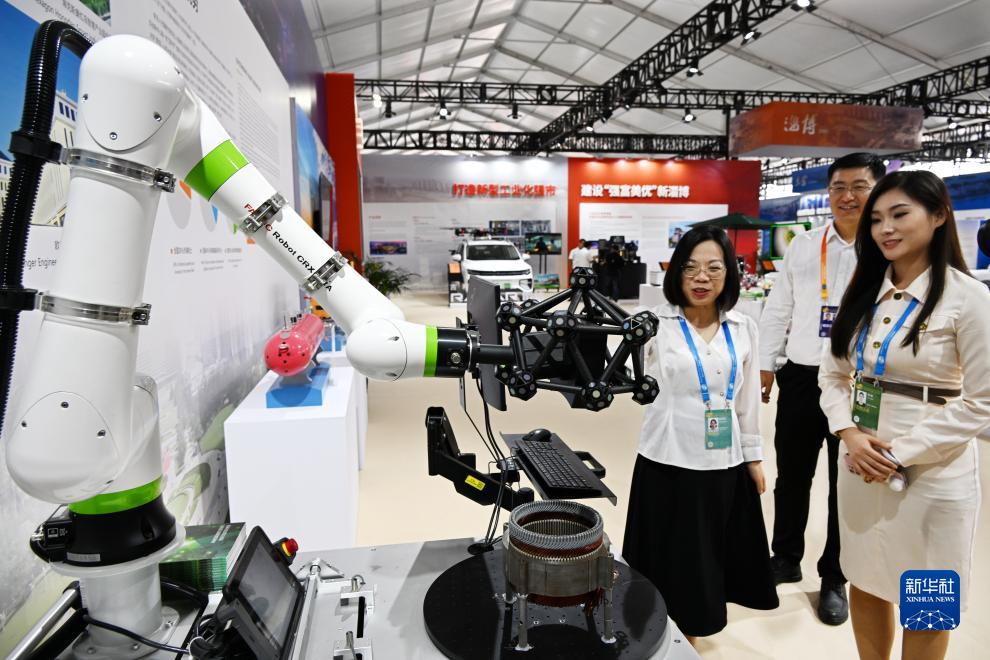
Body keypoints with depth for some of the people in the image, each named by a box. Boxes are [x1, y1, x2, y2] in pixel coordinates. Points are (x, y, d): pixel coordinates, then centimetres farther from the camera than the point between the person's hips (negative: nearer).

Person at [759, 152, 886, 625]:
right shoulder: (802, 246, 6)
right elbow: (778, 310, 10)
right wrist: (765, 364, 7)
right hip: (802, 377, 3)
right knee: (791, 475, 14)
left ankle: (834, 579, 30)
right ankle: (786, 559, 35)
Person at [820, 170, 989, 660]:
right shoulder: (865, 291, 5)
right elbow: (833, 373, 7)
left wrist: (901, 454, -16)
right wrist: (850, 435, -9)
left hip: (932, 474, -4)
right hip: (861, 465, 5)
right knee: (865, 585, 18)